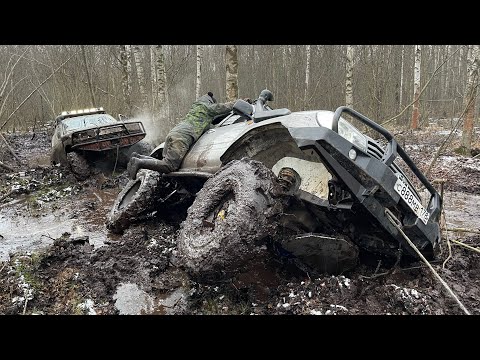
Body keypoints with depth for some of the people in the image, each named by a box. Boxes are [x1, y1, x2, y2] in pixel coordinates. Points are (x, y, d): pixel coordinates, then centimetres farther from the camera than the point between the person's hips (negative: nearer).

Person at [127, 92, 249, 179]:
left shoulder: (195, 106, 36)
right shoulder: (207, 106, 11)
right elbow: (226, 107, 19)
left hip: (173, 133, 9)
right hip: (182, 136, -9)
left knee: (166, 163, 6)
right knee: (169, 166, -18)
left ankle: (139, 157, -3)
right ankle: (139, 162, -25)